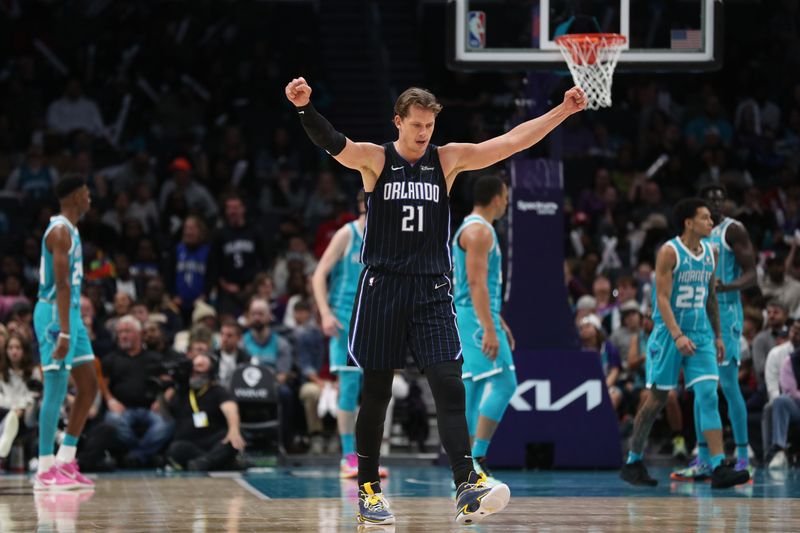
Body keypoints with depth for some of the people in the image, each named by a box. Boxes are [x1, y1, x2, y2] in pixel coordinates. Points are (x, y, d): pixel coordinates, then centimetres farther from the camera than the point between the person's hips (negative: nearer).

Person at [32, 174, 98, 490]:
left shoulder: (69, 230, 18)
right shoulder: (60, 231, -15)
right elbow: (61, 284, -21)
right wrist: (64, 332, -26)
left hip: (71, 313, 10)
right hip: (55, 313, -10)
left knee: (89, 387, 10)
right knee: (56, 391, -8)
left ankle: (65, 461, 14)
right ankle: (46, 472, -6)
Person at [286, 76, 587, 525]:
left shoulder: (448, 159, 6)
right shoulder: (375, 160, 0)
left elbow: (512, 142, 3)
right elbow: (332, 143, -19)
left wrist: (565, 111, -3)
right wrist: (305, 107, -38)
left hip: (432, 290, 1)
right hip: (383, 286, -1)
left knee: (449, 384, -12)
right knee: (376, 392, 5)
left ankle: (467, 487, -20)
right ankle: (368, 488, 16)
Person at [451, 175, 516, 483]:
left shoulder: (471, 228, 20)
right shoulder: (479, 230, -13)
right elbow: (477, 282, -21)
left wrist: (497, 321, 29)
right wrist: (490, 329, -25)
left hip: (468, 318, 11)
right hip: (477, 319, -11)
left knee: (474, 391, 9)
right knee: (503, 383, -13)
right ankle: (476, 459, -17)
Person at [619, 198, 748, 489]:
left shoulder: (710, 252, 9)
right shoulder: (669, 252, -11)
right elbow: (663, 298, -17)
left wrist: (717, 336, 17)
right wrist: (677, 336, -26)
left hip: (700, 334, 5)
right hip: (669, 333, -5)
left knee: (709, 395, -8)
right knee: (657, 399, 2)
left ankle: (718, 468, -13)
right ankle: (632, 463, 16)